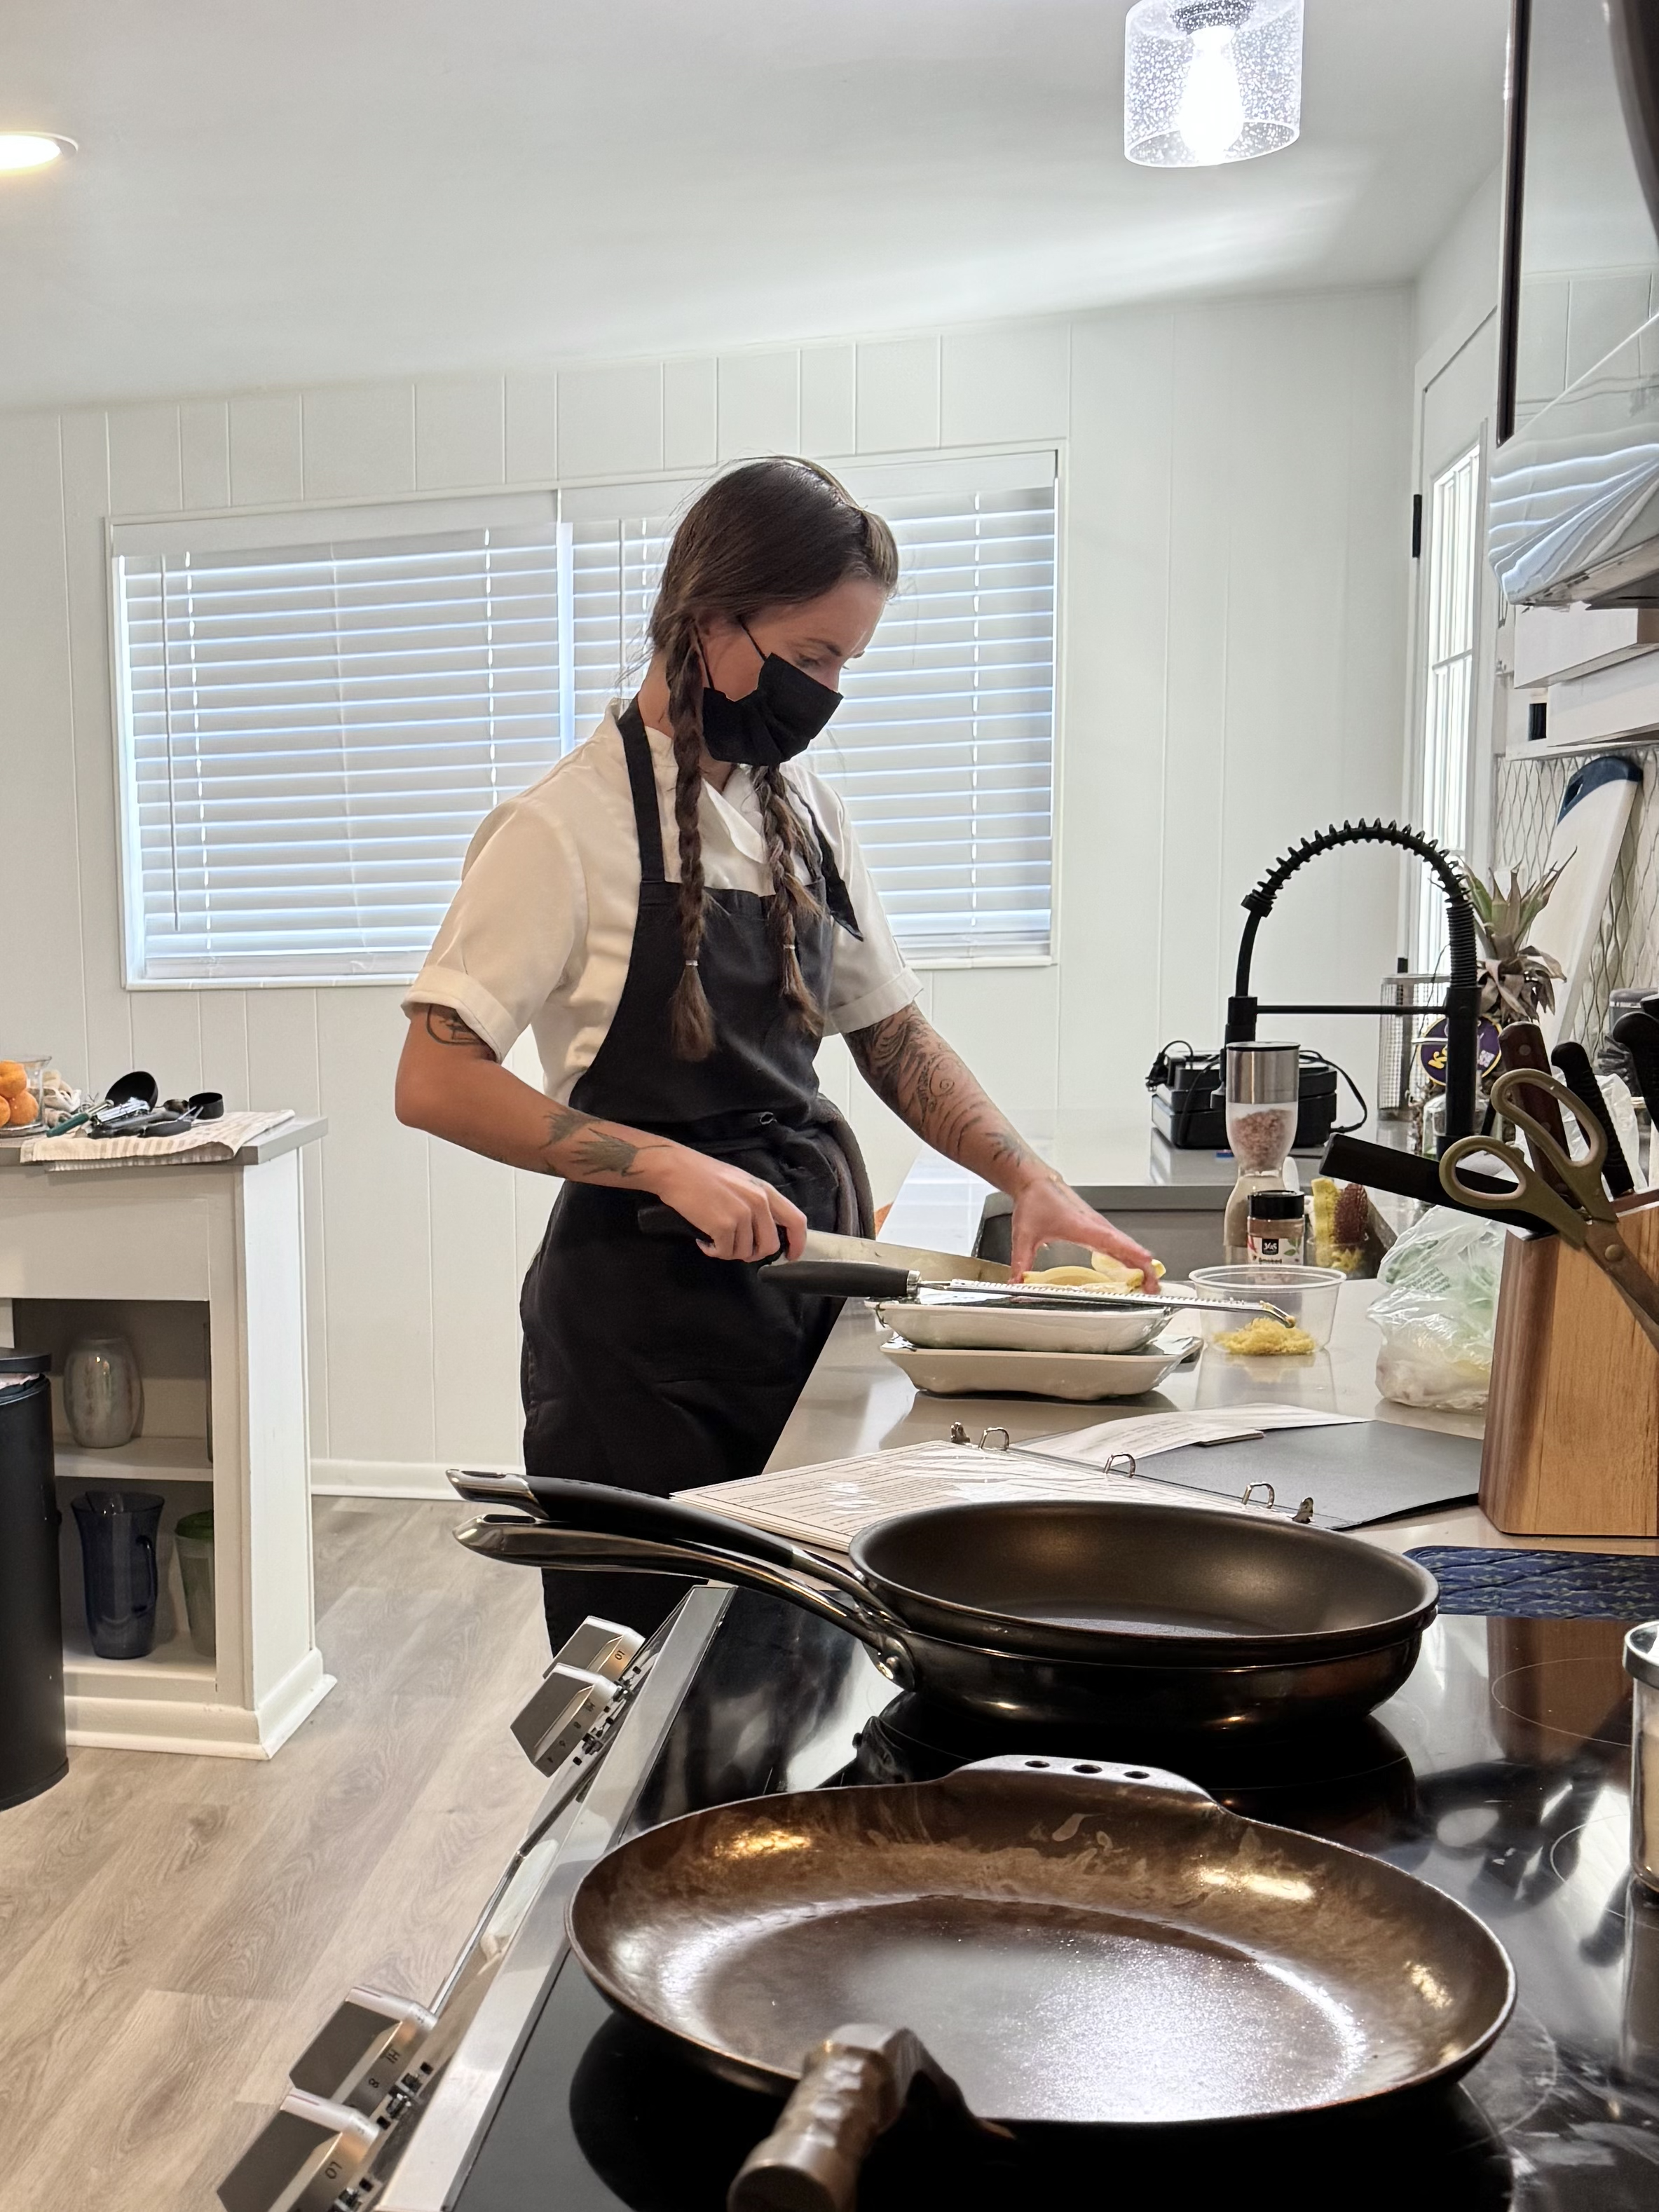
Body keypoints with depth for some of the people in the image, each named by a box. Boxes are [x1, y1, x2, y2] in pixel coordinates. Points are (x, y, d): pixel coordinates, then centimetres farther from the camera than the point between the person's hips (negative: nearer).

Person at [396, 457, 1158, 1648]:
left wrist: (1026, 1174, 1)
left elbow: (890, 1032, 15)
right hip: (644, 1329, -6)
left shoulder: (806, 810, 8)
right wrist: (669, 1165, -22)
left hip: (801, 1292, 6)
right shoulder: (567, 825, -11)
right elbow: (436, 1082, -14)